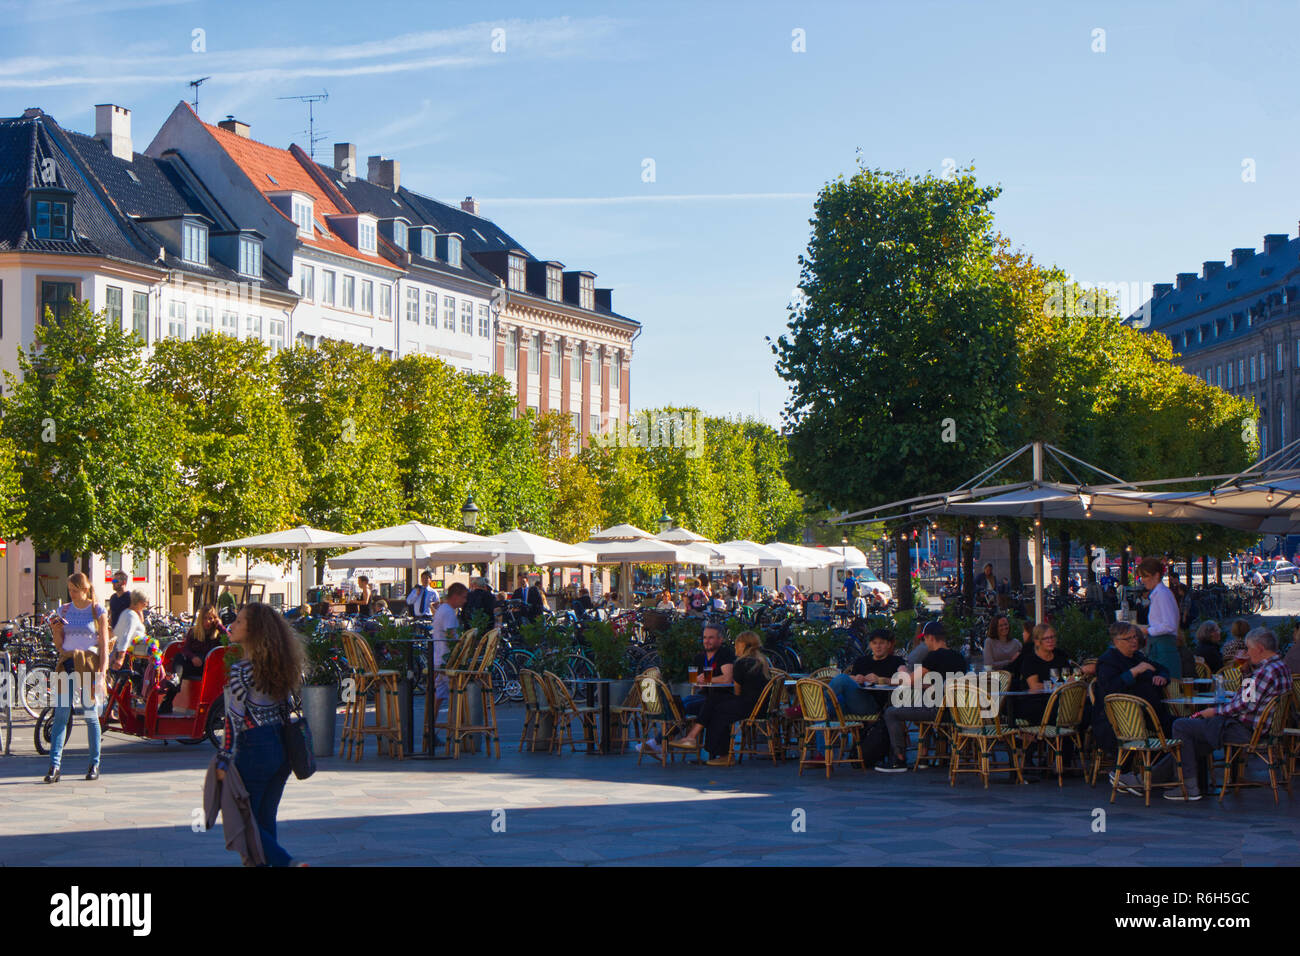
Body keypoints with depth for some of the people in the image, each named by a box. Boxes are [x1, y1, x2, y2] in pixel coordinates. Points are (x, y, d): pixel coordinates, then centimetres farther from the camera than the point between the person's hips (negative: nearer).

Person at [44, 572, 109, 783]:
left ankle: (95, 764, 13)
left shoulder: (97, 612, 1)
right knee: (60, 715, -6)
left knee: (91, 714, 2)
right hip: (67, 663, 3)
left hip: (90, 664, -2)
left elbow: (104, 646, -1)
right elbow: (59, 645, 13)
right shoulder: (63, 611, 10)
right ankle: (55, 765, -10)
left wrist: (101, 674, -10)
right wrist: (56, 630, -7)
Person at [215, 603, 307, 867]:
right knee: (266, 820, 16)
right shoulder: (279, 666, 5)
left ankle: (288, 862, -12)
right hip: (282, 748, 7)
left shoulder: (239, 671, -15)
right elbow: (287, 709, 10)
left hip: (254, 750, -7)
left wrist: (223, 762, -11)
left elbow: (234, 720, -16)